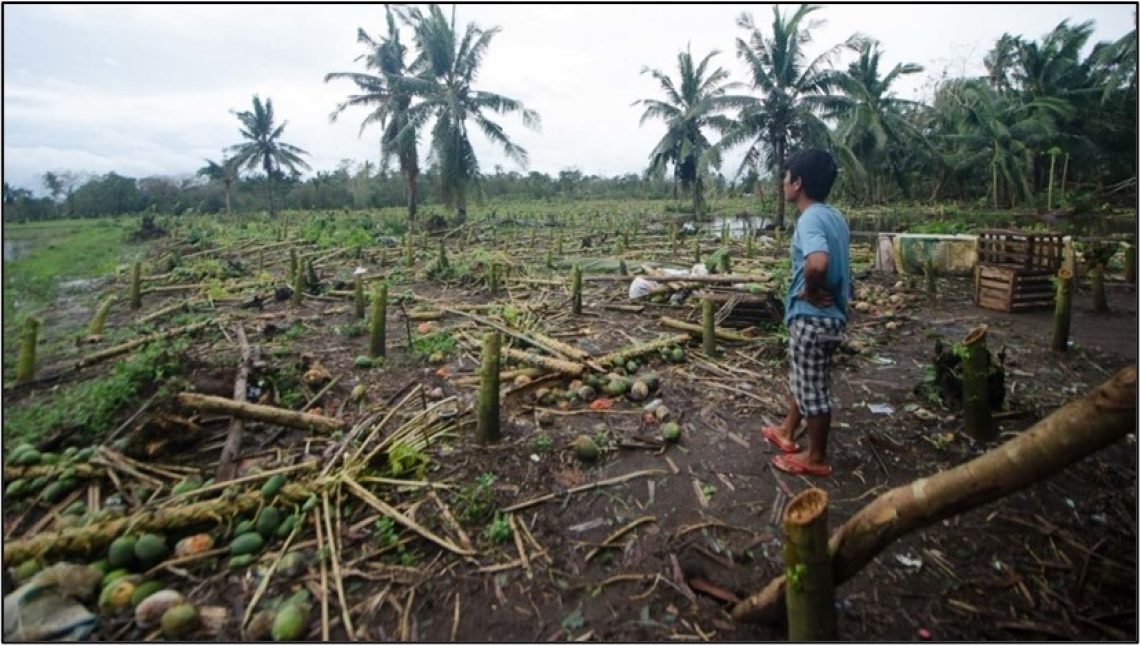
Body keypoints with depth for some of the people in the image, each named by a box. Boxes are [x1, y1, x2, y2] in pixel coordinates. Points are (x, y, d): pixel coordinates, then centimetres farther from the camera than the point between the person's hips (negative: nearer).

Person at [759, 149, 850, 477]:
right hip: (830, 314, 10)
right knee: (801, 378, 24)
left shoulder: (810, 219, -21)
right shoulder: (834, 216, 8)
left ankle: (816, 457, 21)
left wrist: (810, 292, -23)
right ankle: (786, 432, 41)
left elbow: (817, 263, -40)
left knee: (813, 388, 5)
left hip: (812, 317, -10)